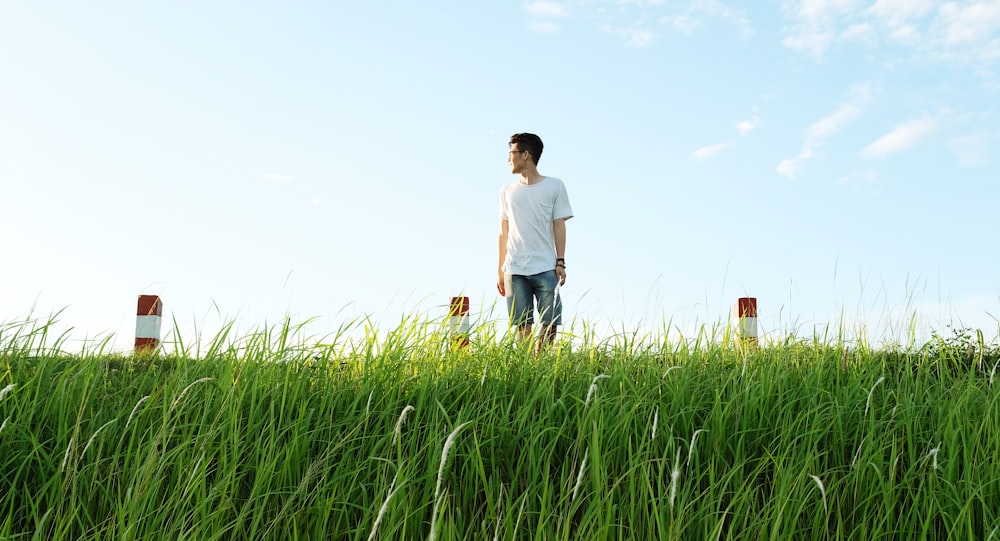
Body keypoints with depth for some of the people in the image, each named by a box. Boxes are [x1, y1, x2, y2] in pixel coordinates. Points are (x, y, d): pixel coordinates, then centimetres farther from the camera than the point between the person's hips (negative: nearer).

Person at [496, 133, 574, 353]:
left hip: (546, 269, -2)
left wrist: (560, 263, -4)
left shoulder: (554, 186, 5)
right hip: (514, 271, 2)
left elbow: (559, 226, 4)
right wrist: (500, 270, 10)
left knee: (550, 324, -6)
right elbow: (504, 232, 14)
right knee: (523, 326, 0)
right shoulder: (507, 191, 13)